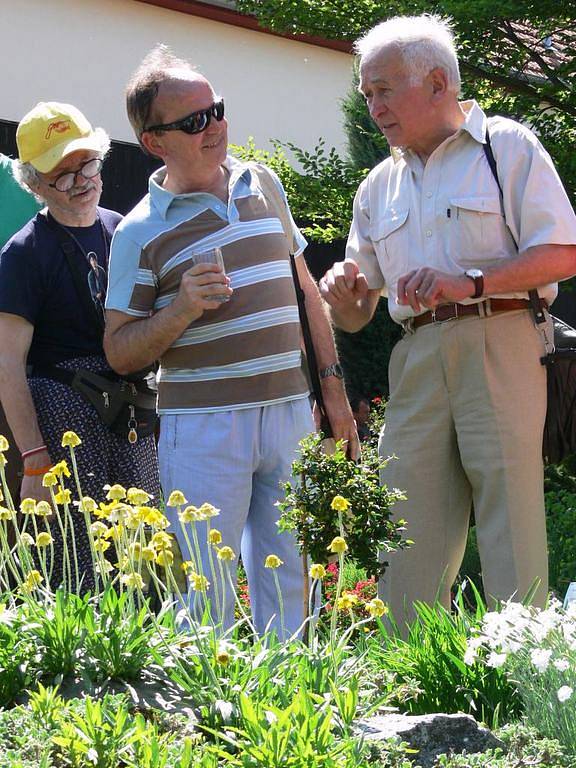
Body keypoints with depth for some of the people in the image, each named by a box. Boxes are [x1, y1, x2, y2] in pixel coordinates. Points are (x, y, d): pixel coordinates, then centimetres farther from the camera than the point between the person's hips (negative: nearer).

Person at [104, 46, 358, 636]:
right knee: (207, 592, -3)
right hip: (203, 427, -4)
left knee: (290, 585, 9)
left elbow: (304, 291, 18)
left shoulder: (262, 184, 11)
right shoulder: (142, 231, -4)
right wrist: (182, 309, -18)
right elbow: (119, 351, -2)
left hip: (290, 412, 5)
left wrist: (332, 387, 14)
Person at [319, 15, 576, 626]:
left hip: (497, 348, -5)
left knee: (512, 529, -9)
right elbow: (357, 316, 23)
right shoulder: (378, 187, 22)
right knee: (408, 540, -2)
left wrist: (470, 283, -16)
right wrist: (342, 295, 0)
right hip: (416, 362, 5)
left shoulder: (508, 147, 5)